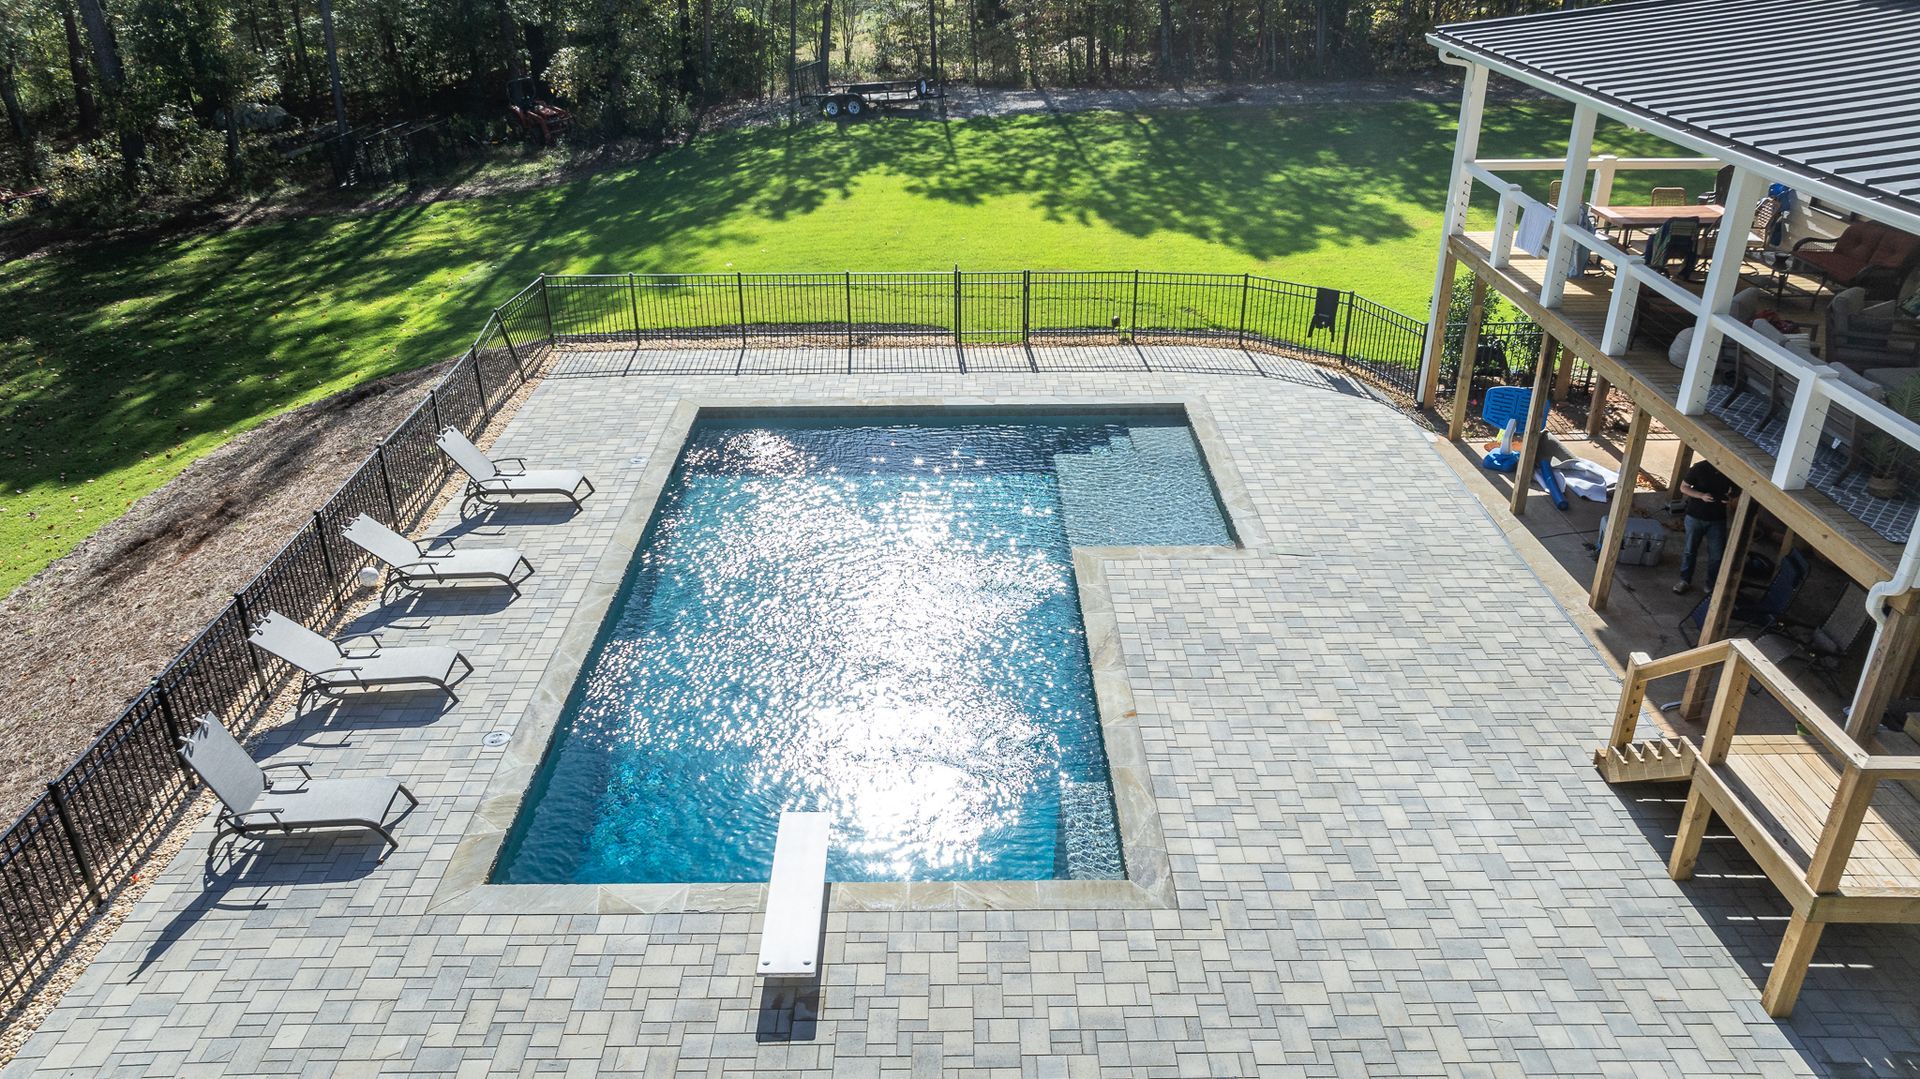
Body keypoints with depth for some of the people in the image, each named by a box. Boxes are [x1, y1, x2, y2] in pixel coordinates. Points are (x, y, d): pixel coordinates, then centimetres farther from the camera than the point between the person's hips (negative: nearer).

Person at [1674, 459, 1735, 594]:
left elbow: (1737, 491, 8)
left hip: (1718, 519, 1)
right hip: (1695, 517, -1)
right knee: (1690, 550, 10)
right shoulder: (1699, 468, -15)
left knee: (1717, 554, 6)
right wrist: (1701, 496, -23)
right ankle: (1685, 580, 23)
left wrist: (1731, 496, -16)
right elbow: (1683, 487, -7)